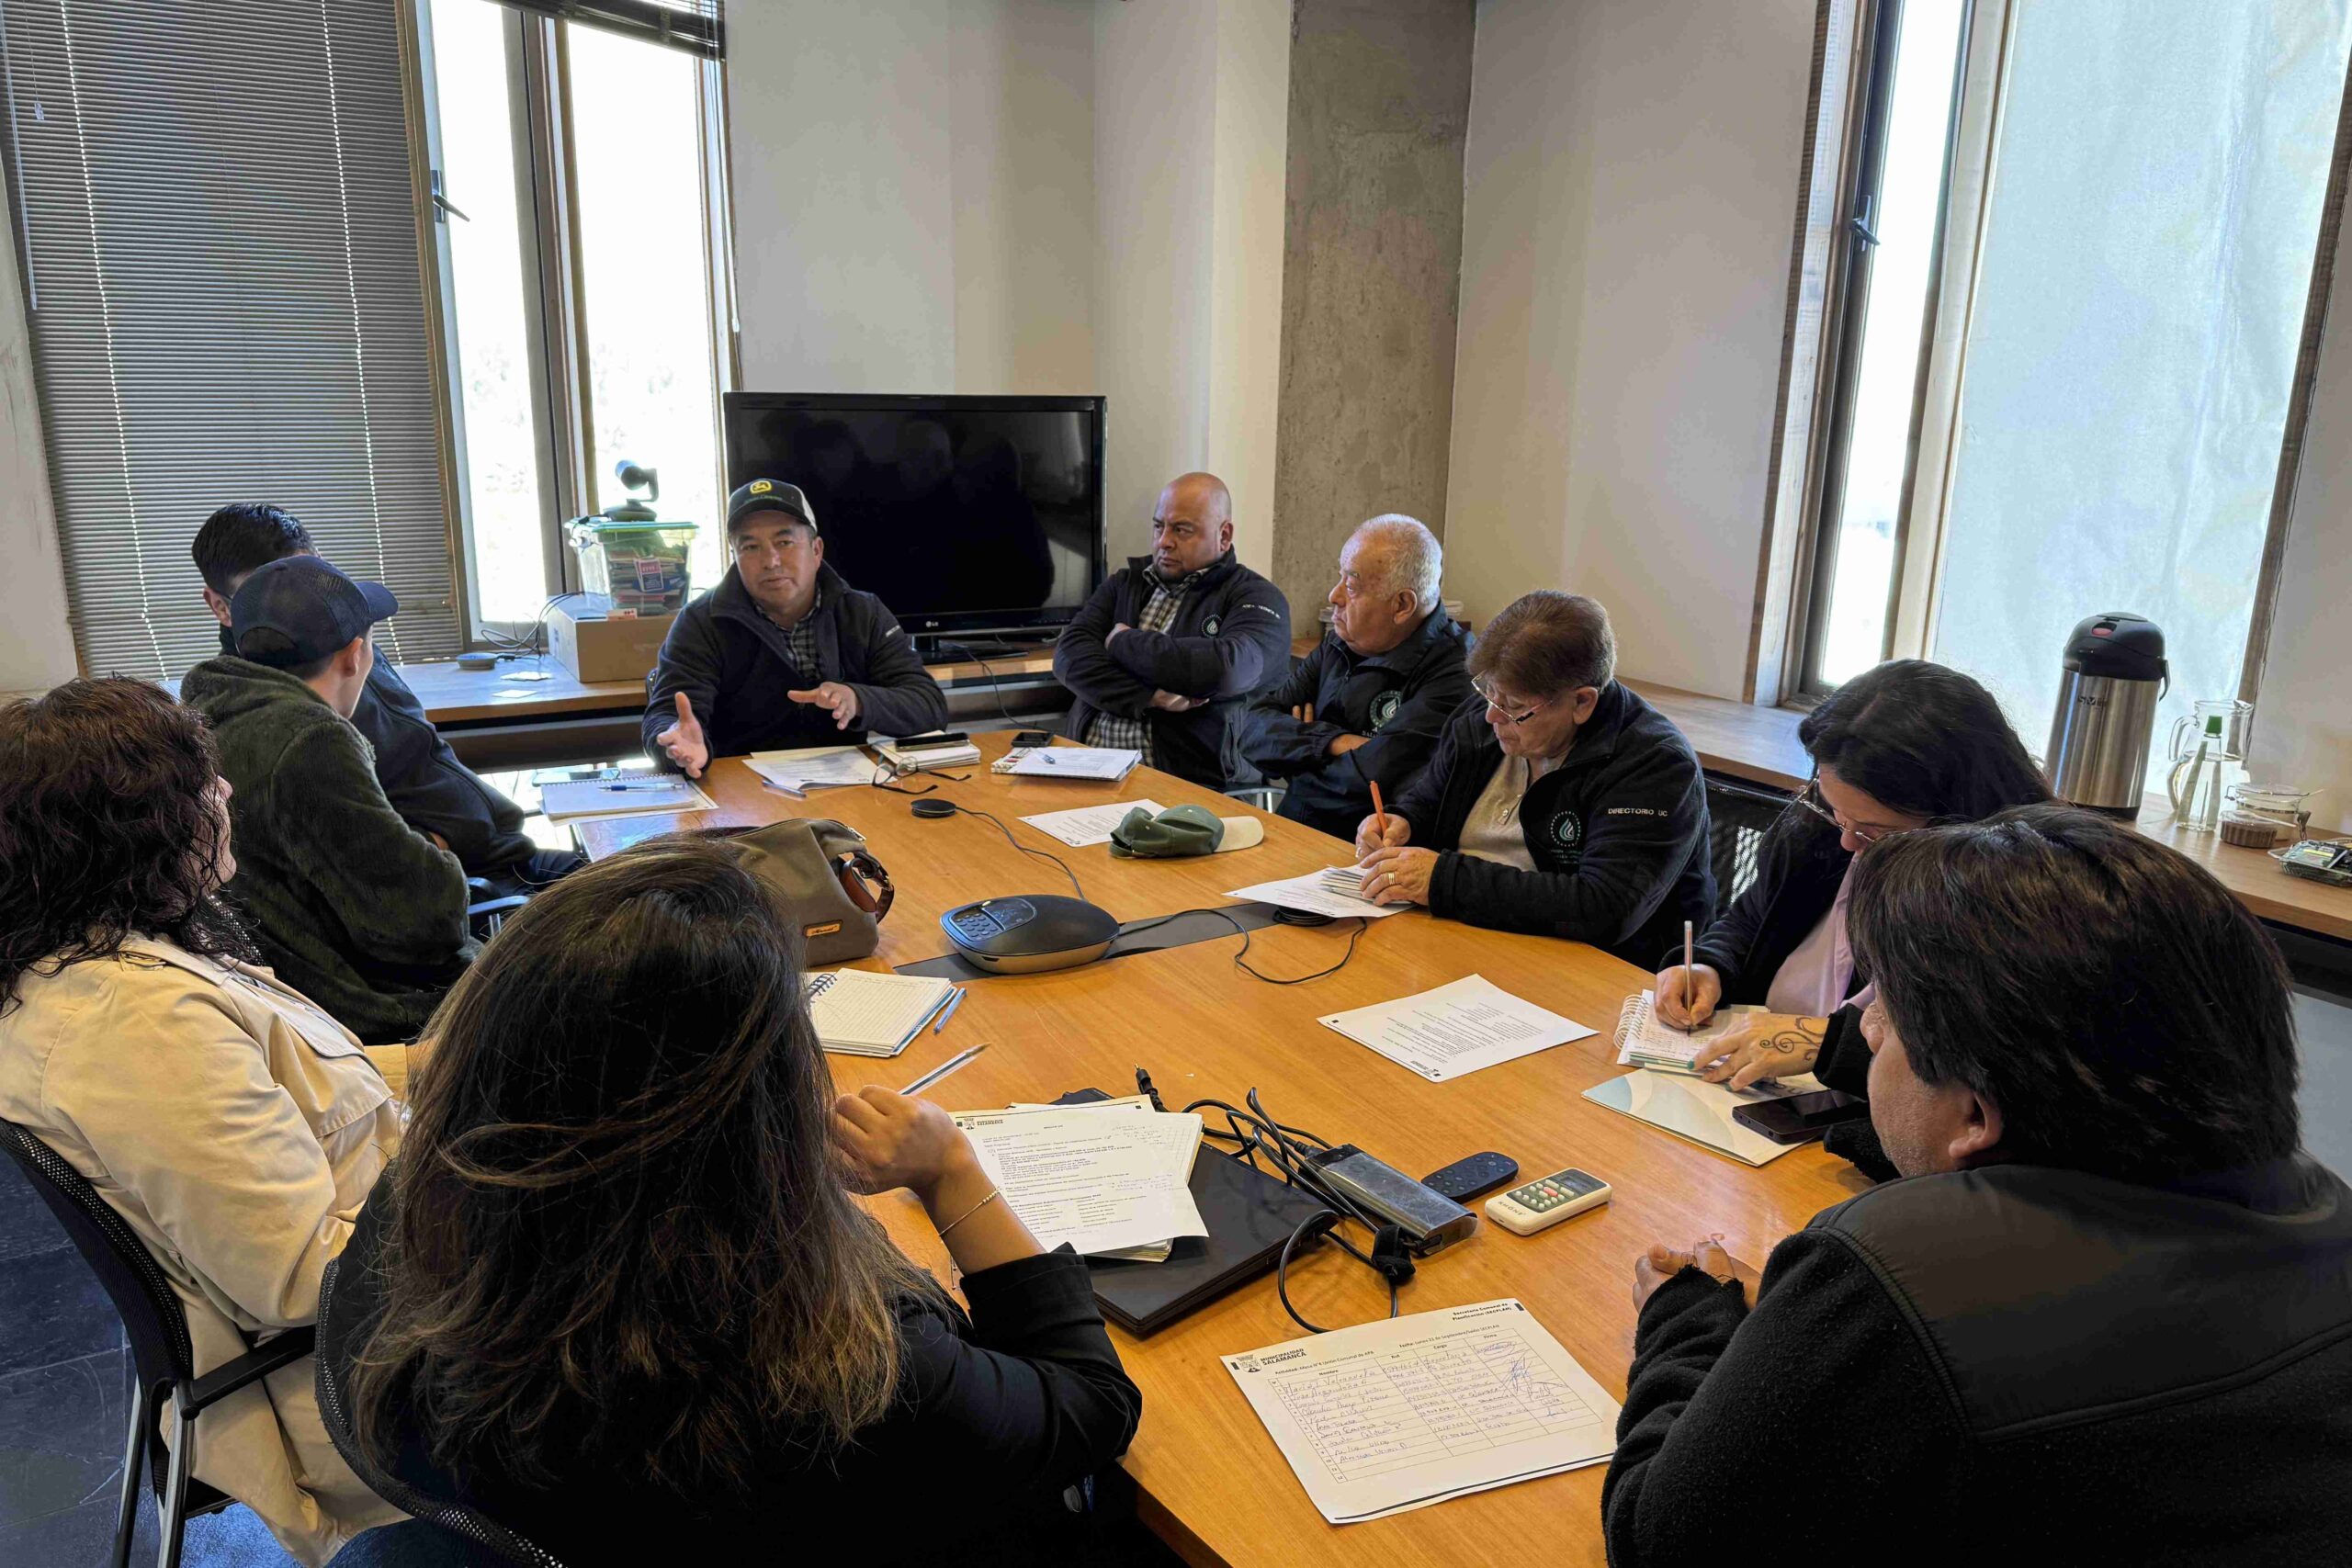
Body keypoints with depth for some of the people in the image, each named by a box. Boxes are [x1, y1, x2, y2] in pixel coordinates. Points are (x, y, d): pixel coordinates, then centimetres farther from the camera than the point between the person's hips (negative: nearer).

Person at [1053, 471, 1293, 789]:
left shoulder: (1256, 598, 3)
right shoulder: (1125, 583, 18)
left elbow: (1227, 670, -18)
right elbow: (1070, 654, 3)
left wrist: (1123, 642, -4)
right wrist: (1150, 698, -14)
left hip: (1190, 783, -5)